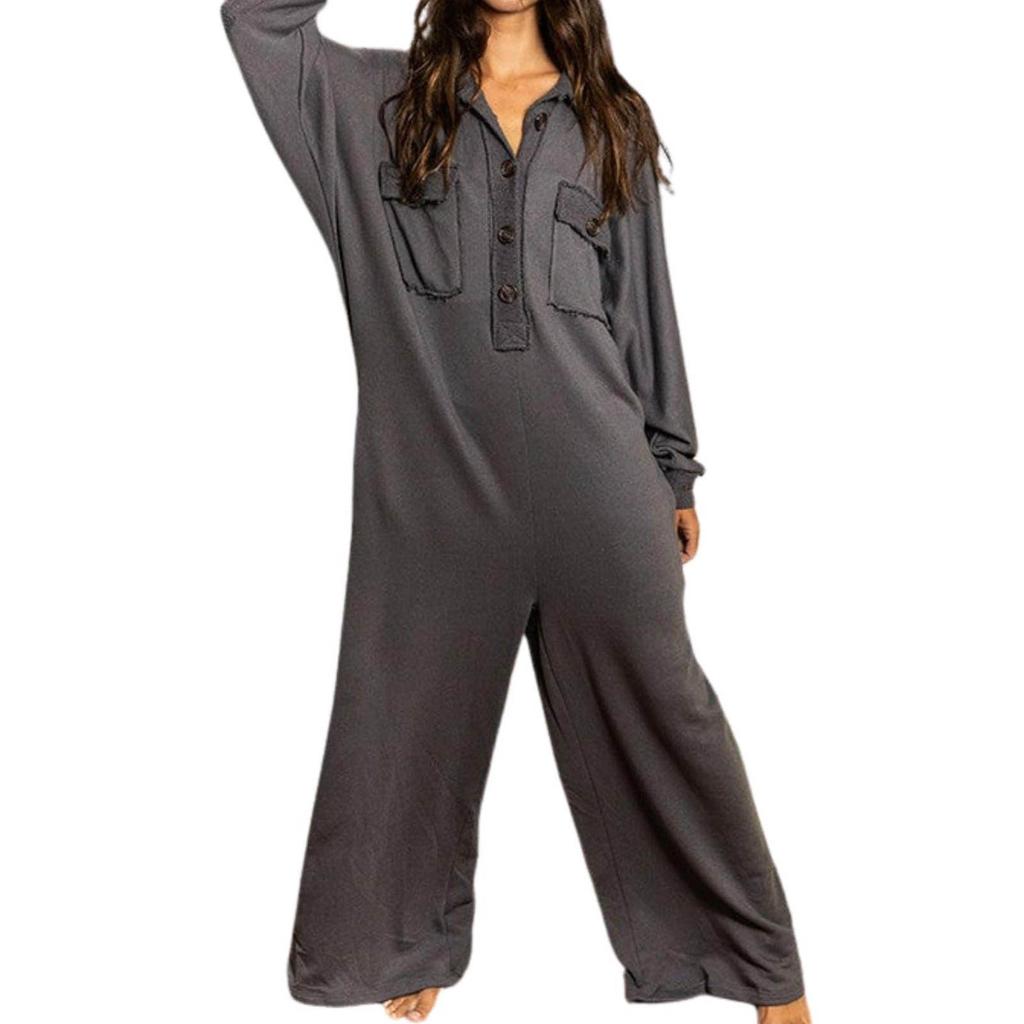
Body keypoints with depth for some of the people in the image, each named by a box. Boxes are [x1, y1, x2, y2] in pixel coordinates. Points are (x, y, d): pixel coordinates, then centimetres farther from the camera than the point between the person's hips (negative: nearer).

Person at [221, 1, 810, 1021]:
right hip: (437, 477, 0)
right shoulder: (378, 99, 13)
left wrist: (674, 470, 10)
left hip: (594, 469, 0)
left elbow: (645, 303, 12)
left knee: (657, 706, 4)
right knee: (422, 707, 10)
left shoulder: (610, 117, 14)